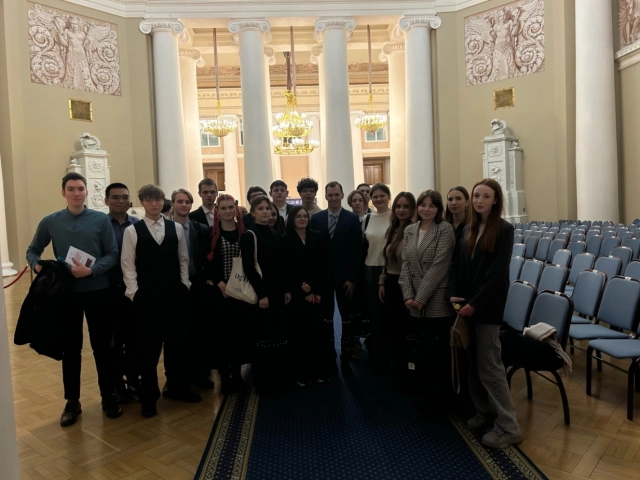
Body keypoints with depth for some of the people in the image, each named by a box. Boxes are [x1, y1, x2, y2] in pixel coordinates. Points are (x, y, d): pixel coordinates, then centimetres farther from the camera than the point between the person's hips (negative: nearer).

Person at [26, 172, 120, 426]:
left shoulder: (101, 220, -3)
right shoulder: (50, 222, 2)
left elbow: (113, 254, -5)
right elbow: (32, 251, 11)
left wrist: (90, 270, -20)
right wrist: (38, 266, -10)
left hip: (97, 292, -1)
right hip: (66, 293, 2)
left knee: (102, 346, 7)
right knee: (70, 349, 11)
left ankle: (109, 396, 23)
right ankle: (72, 401, 25)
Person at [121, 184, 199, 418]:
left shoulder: (176, 228, 5)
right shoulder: (132, 231, -2)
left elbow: (183, 259, 9)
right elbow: (128, 265, -4)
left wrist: (185, 285, 3)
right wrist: (134, 293, -9)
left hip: (175, 293, 3)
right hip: (146, 296, -2)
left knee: (176, 342, 12)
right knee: (149, 346, 6)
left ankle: (179, 387, 30)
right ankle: (149, 396, 20)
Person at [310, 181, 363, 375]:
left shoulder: (353, 219, -3)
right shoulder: (316, 218, 3)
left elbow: (357, 251, -5)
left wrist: (353, 278, -10)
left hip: (345, 277, -1)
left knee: (347, 320, 6)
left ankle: (345, 359, 18)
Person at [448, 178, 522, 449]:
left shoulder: (504, 229, -8)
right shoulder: (468, 229, 10)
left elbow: (498, 273, -15)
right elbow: (459, 265, 10)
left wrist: (475, 303, -17)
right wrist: (454, 294, -4)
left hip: (488, 306, -6)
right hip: (466, 304, 6)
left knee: (489, 365, -3)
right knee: (474, 363, 12)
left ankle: (508, 426, 8)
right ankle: (485, 412, 27)